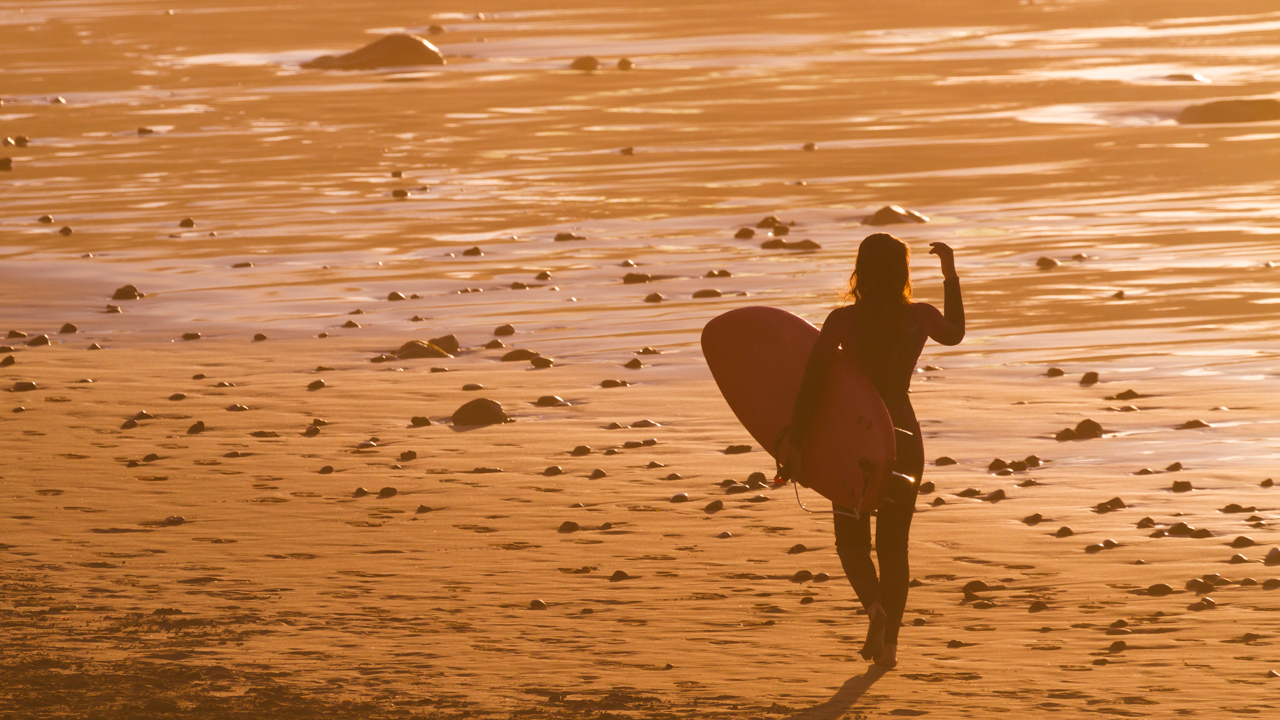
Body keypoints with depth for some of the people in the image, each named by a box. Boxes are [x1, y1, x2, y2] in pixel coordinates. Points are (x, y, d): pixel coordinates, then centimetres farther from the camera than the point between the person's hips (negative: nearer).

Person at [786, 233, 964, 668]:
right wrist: (951, 276, 24)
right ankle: (889, 642, 12)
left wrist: (795, 444, -9)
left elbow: (811, 383, -13)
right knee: (894, 544, 14)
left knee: (852, 539, 12)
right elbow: (955, 334, 18)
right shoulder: (921, 317, -5)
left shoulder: (842, 321, -11)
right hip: (903, 434, 2)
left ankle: (874, 605, -17)